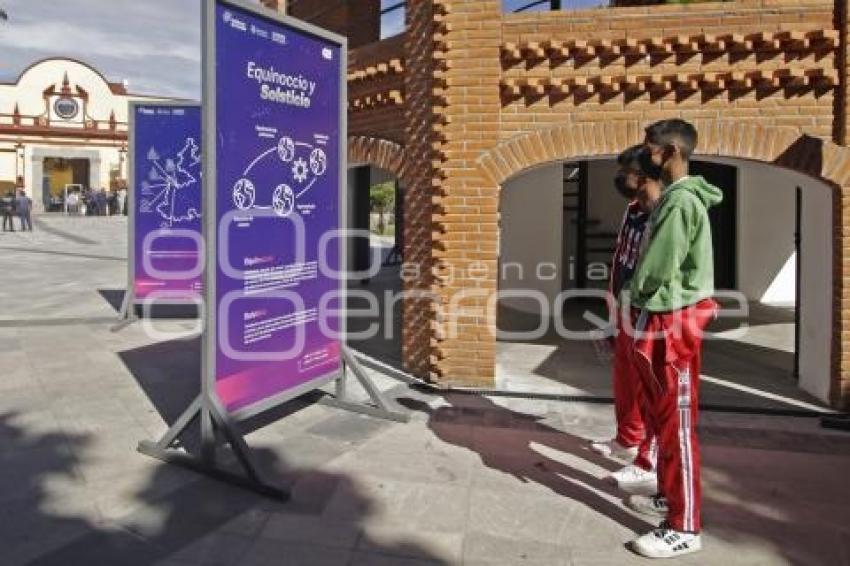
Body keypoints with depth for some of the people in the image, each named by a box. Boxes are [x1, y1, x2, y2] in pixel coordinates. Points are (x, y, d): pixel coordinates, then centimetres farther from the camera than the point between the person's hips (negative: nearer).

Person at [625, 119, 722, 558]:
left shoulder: (681, 200, -18)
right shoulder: (673, 197, 14)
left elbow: (658, 267, -19)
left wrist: (637, 300, -2)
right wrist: (640, 302, 8)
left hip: (672, 323, -10)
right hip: (661, 319, 10)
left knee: (678, 424, -3)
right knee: (663, 419, 19)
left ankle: (685, 528, 6)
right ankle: (669, 497, 33)